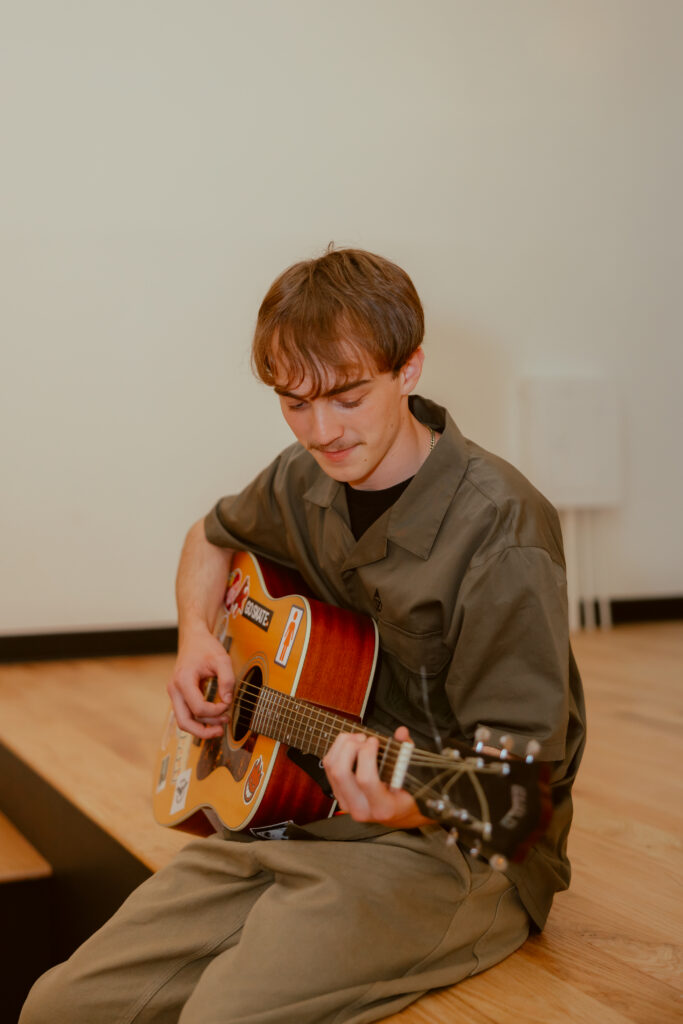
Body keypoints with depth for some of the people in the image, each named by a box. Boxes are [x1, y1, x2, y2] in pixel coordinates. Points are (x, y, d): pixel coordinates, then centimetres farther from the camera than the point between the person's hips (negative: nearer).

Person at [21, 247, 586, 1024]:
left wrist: (415, 801, -39)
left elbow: (521, 765, -18)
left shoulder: (497, 530, -19)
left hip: (452, 846, -6)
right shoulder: (303, 480, 4)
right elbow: (216, 534, 28)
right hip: (287, 813, 6)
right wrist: (196, 636, 9)